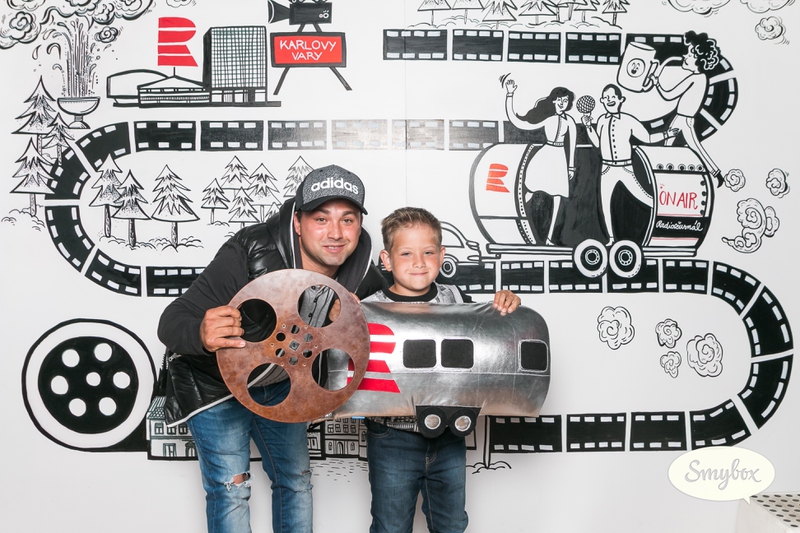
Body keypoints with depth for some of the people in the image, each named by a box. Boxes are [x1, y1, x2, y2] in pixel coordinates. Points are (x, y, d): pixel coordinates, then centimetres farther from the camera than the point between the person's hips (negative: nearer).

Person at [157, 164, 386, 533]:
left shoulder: (361, 274, -19)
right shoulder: (249, 256, -36)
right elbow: (172, 321, -38)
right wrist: (202, 334, -59)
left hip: (280, 384, 5)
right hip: (214, 383, -5)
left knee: (296, 480, 14)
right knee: (230, 488, -3)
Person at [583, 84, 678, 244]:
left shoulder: (628, 121, -8)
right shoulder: (601, 120, 4)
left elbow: (648, 138, -2)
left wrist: (666, 134, -13)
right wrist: (588, 126, 5)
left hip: (625, 168, -4)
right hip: (607, 169, 4)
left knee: (641, 195, -10)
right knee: (605, 203, 5)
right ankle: (611, 238, 18)